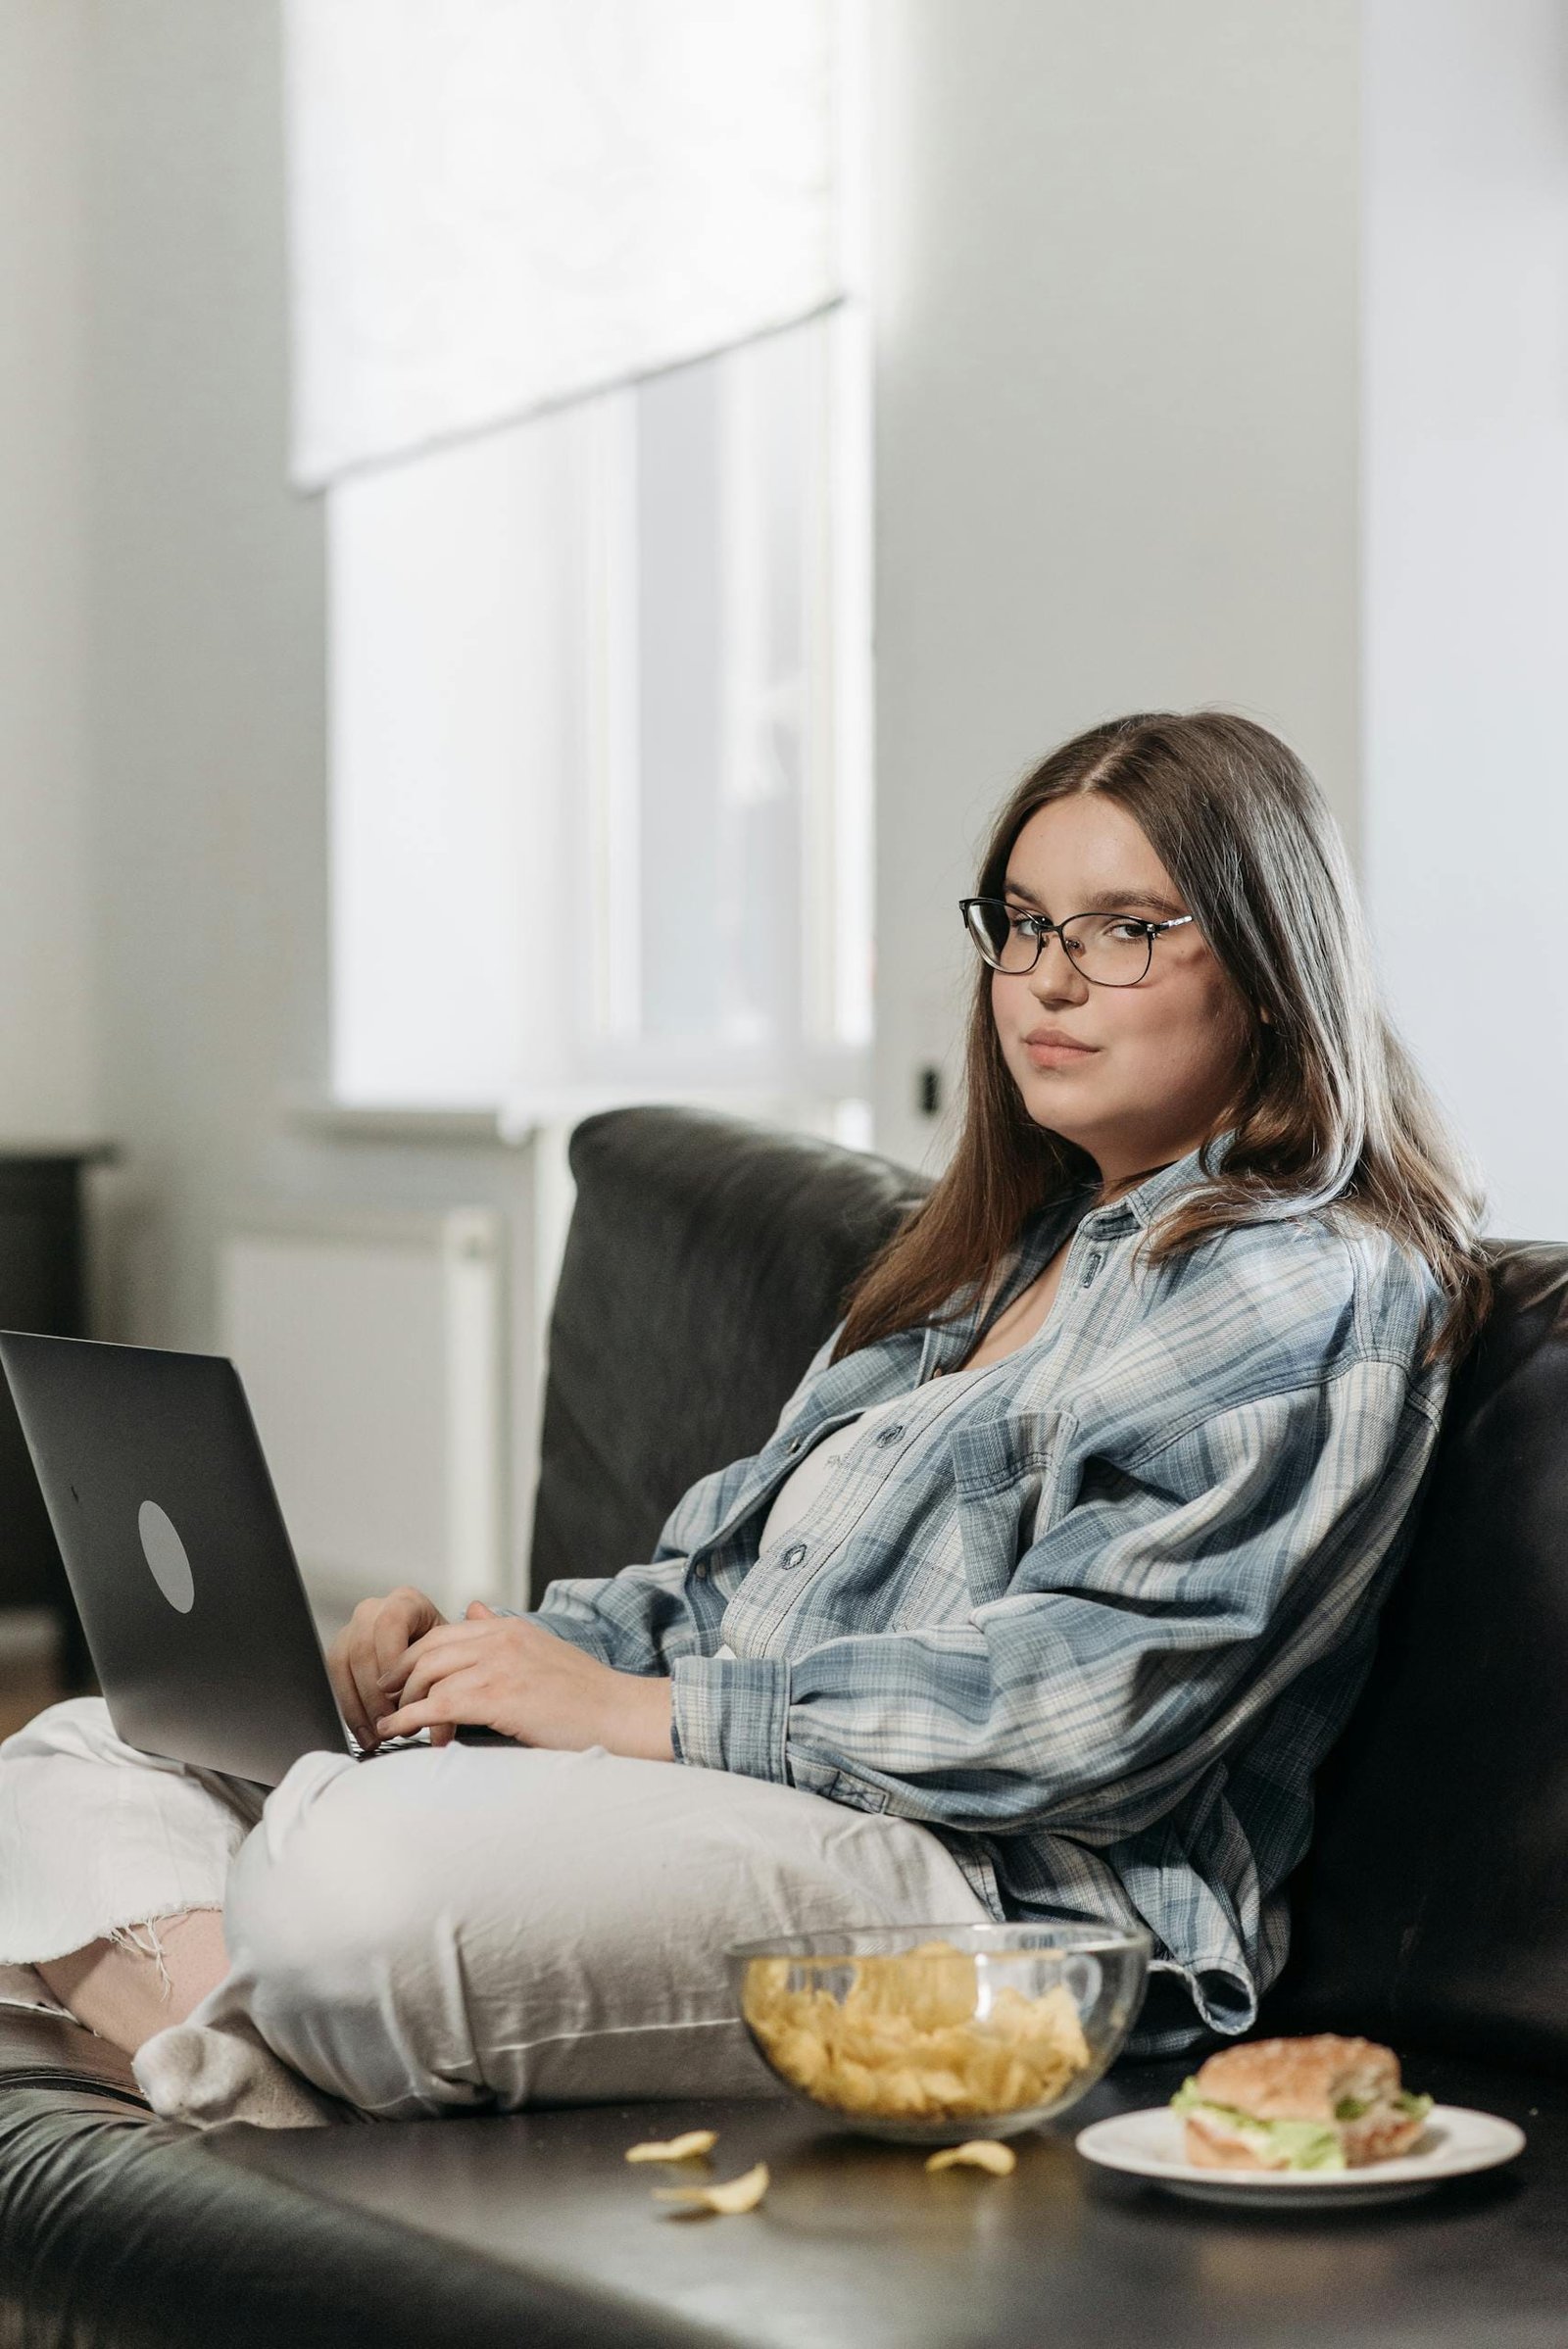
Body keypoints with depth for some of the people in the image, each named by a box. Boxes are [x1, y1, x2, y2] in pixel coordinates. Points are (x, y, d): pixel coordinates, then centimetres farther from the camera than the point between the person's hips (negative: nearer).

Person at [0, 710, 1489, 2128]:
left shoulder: (1315, 1297, -5)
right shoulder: (1007, 1246, 25)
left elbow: (1087, 1697, -17)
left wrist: (640, 1710, -17)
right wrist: (525, 1652, 3)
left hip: (999, 1887, -10)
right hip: (722, 1791, 10)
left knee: (363, 1873, -37)